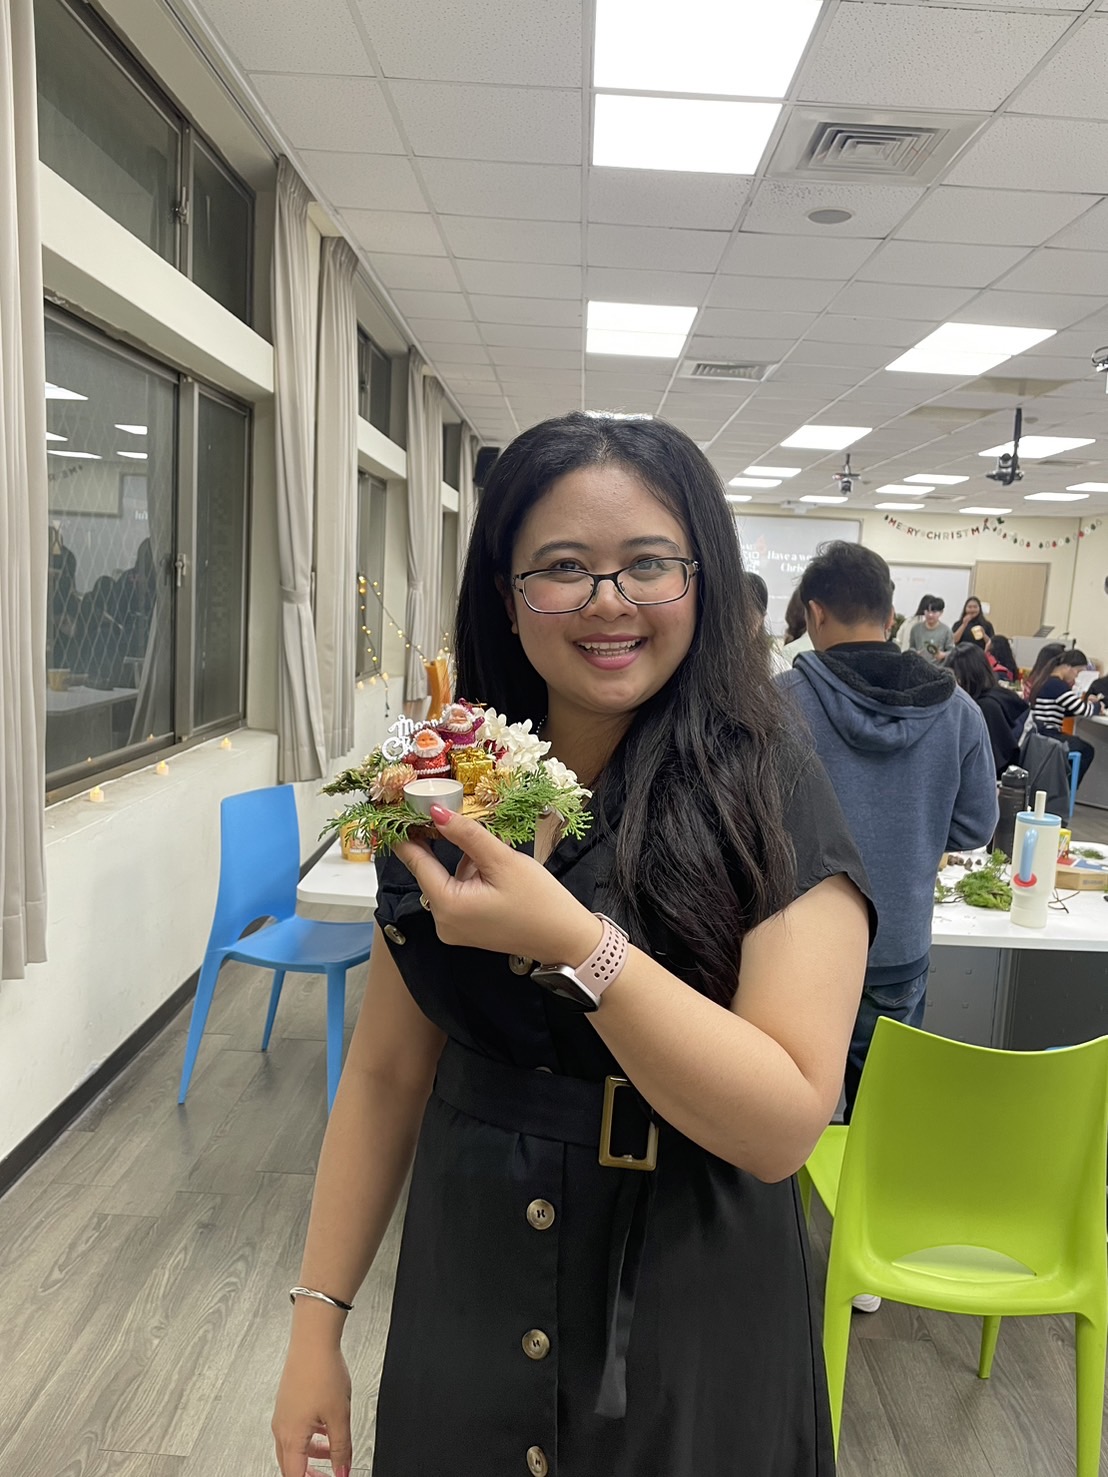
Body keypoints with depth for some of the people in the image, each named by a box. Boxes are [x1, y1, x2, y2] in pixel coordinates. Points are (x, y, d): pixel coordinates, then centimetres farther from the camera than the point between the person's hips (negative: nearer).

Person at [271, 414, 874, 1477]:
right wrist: (318, 1318, 3)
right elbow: (386, 1071, 2)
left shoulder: (768, 793, -16)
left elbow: (785, 1124, -22)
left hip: (689, 1327, -3)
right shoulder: (449, 789, -4)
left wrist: (572, 940, -33)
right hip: (465, 1304, 4)